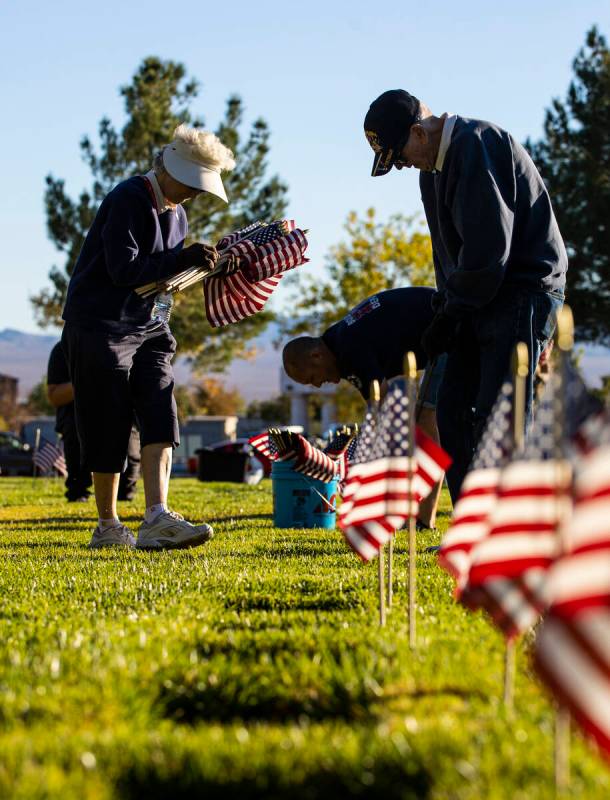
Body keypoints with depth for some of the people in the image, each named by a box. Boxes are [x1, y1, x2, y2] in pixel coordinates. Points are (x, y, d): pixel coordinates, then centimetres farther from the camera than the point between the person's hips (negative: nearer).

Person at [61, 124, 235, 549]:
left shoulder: (176, 213, 13)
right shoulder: (128, 199, -14)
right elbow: (123, 269, -22)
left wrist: (199, 264, 0)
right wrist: (182, 260, -25)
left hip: (150, 326, 8)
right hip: (101, 325, -8)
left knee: (160, 420, -9)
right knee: (108, 430, -2)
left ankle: (157, 519, -18)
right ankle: (107, 526, 10)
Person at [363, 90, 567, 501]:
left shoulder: (477, 146, -17)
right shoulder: (434, 167, 14)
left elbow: (487, 244, -23)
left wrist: (454, 310, -13)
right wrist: (448, 306, 5)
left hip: (522, 293, -10)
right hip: (480, 299, 10)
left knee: (495, 418, -13)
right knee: (454, 410, 5)